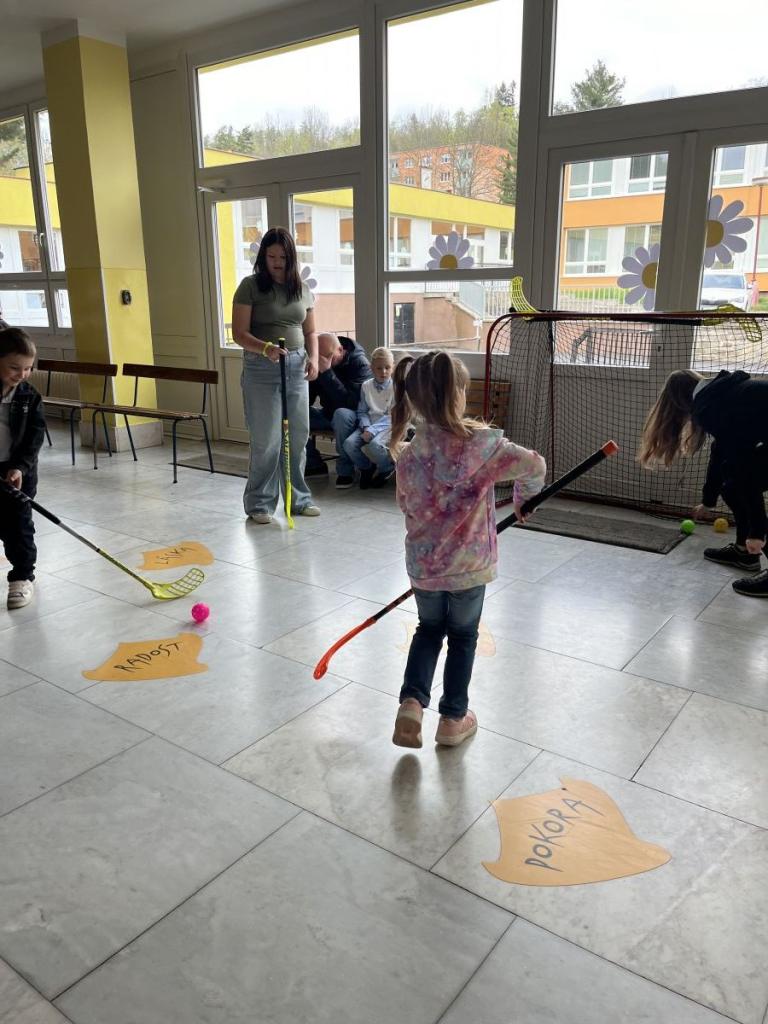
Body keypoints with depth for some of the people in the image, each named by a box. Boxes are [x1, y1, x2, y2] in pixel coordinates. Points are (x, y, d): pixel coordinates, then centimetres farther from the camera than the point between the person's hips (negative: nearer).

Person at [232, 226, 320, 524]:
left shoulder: (302, 290, 10)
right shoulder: (250, 286, -4)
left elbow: (310, 332, 15)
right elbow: (239, 333, -9)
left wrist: (313, 358, -4)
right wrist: (266, 348, -26)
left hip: (296, 367, 5)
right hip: (262, 368, -4)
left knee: (299, 437, 7)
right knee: (266, 441, -3)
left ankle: (298, 499, 21)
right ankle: (260, 503, 11)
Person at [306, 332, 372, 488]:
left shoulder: (360, 363, -19)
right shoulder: (318, 361, -2)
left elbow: (349, 401, -31)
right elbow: (307, 398, 5)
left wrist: (327, 372, -34)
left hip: (352, 415, -6)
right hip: (328, 414, 7)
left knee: (341, 414, -40)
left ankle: (345, 471, -24)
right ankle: (314, 465, 1)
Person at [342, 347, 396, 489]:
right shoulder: (366, 386, 9)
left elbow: (392, 416, -10)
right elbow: (362, 412, 9)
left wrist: (372, 430, -21)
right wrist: (366, 427, -13)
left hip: (387, 426, -4)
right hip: (368, 425, 4)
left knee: (374, 444, -36)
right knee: (349, 443, -24)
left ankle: (387, 468, -3)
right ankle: (366, 468, 5)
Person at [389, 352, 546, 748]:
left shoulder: (407, 454, -6)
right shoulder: (480, 441, -18)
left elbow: (406, 505, 4)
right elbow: (533, 465, -17)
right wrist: (524, 499, 4)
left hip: (422, 564, 3)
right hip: (469, 565, -3)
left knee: (429, 629, 26)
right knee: (463, 637, 18)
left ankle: (411, 702, 11)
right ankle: (452, 719, 30)